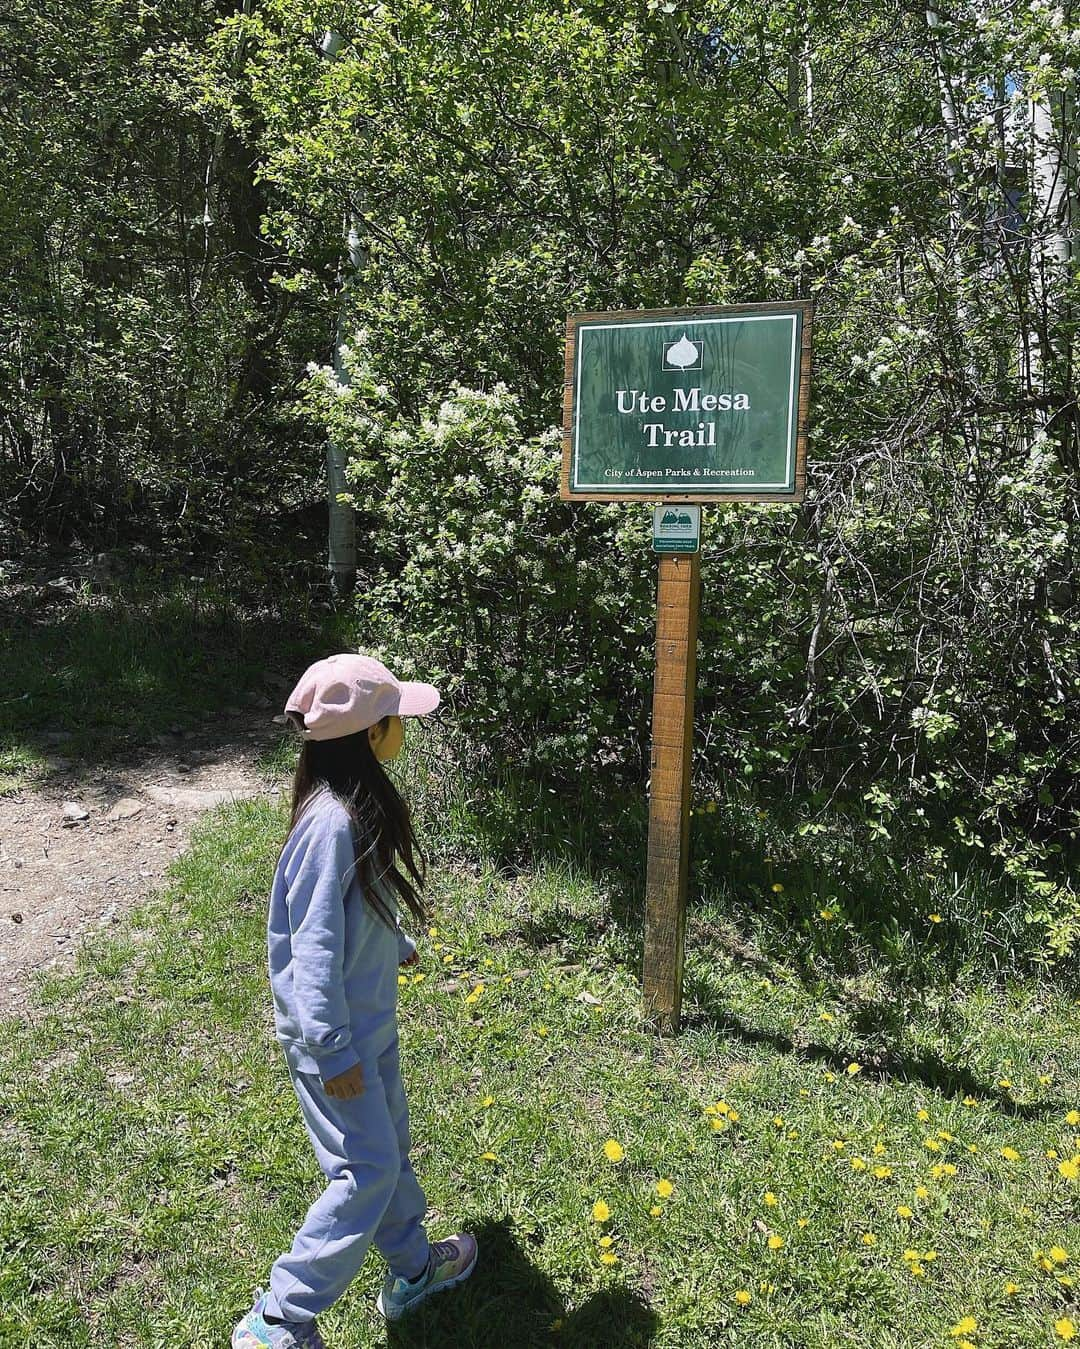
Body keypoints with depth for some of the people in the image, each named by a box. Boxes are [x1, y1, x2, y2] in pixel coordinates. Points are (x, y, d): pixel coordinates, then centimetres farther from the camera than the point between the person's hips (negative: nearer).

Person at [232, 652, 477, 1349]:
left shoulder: (362, 803, -1)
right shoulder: (333, 821, -31)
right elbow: (315, 945, -27)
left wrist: (396, 943, 31)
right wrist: (333, 1051, -21)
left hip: (370, 1017, 9)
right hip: (335, 1033, -9)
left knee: (390, 1147, 23)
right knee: (369, 1171, 1)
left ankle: (414, 1268, 42)